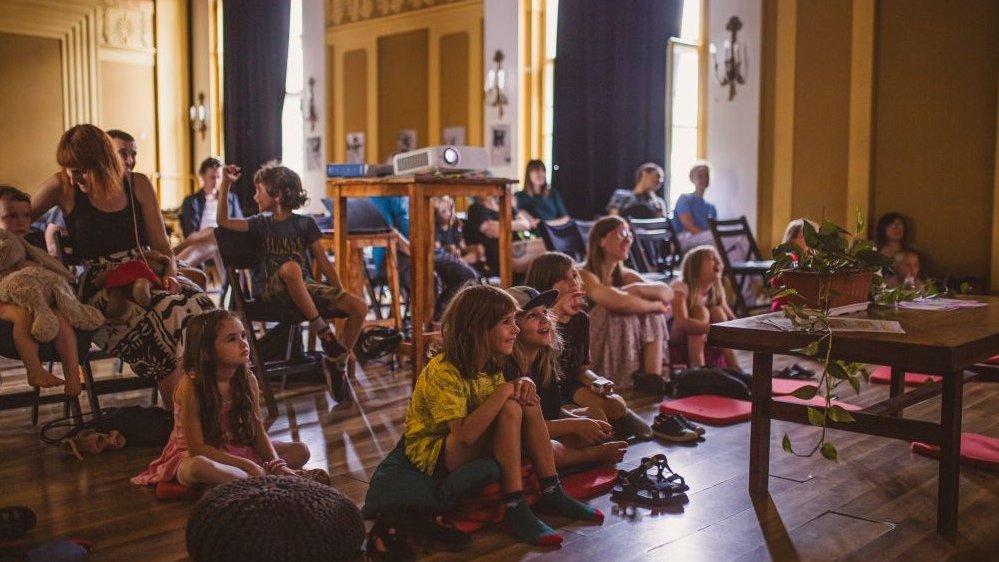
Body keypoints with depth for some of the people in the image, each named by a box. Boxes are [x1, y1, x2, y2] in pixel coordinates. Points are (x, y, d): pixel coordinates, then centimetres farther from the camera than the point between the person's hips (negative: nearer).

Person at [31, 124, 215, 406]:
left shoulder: (138, 184, 7)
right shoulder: (62, 187, 2)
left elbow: (162, 246, 9)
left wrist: (170, 274, -11)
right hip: (102, 288, -3)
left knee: (199, 305, -30)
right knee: (167, 313, -34)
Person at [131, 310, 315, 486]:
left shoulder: (248, 381, -5)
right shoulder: (191, 385, -21)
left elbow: (258, 433, -2)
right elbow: (197, 448, -22)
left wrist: (277, 465, -21)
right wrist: (248, 465, -26)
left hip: (237, 451, 6)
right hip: (193, 456, -6)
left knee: (300, 450, -5)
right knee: (200, 467, -41)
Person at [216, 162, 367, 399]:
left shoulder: (305, 223, 8)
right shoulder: (261, 223, 12)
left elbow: (324, 264, 6)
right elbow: (223, 221, -1)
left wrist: (342, 297, -2)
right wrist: (226, 184, -8)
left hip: (308, 287, 1)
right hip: (274, 290, -1)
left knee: (359, 307, -20)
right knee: (290, 267, -39)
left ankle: (337, 361, -2)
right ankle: (323, 332, -31)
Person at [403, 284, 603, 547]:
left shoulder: (491, 365, 1)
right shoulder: (442, 372, -25)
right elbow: (465, 435, -35)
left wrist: (522, 386, -15)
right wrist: (504, 392, -31)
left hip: (473, 448, 8)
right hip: (433, 456, -8)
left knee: (528, 405, -11)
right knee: (509, 409, -28)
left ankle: (551, 494, -7)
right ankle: (515, 508, -25)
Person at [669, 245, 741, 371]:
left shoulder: (717, 290, -1)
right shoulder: (681, 287, -22)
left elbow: (732, 320, -5)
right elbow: (682, 323, -37)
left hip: (706, 346, 6)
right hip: (677, 347, -6)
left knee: (717, 312, -17)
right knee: (701, 311, -25)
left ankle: (734, 367, -20)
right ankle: (697, 367, -34)